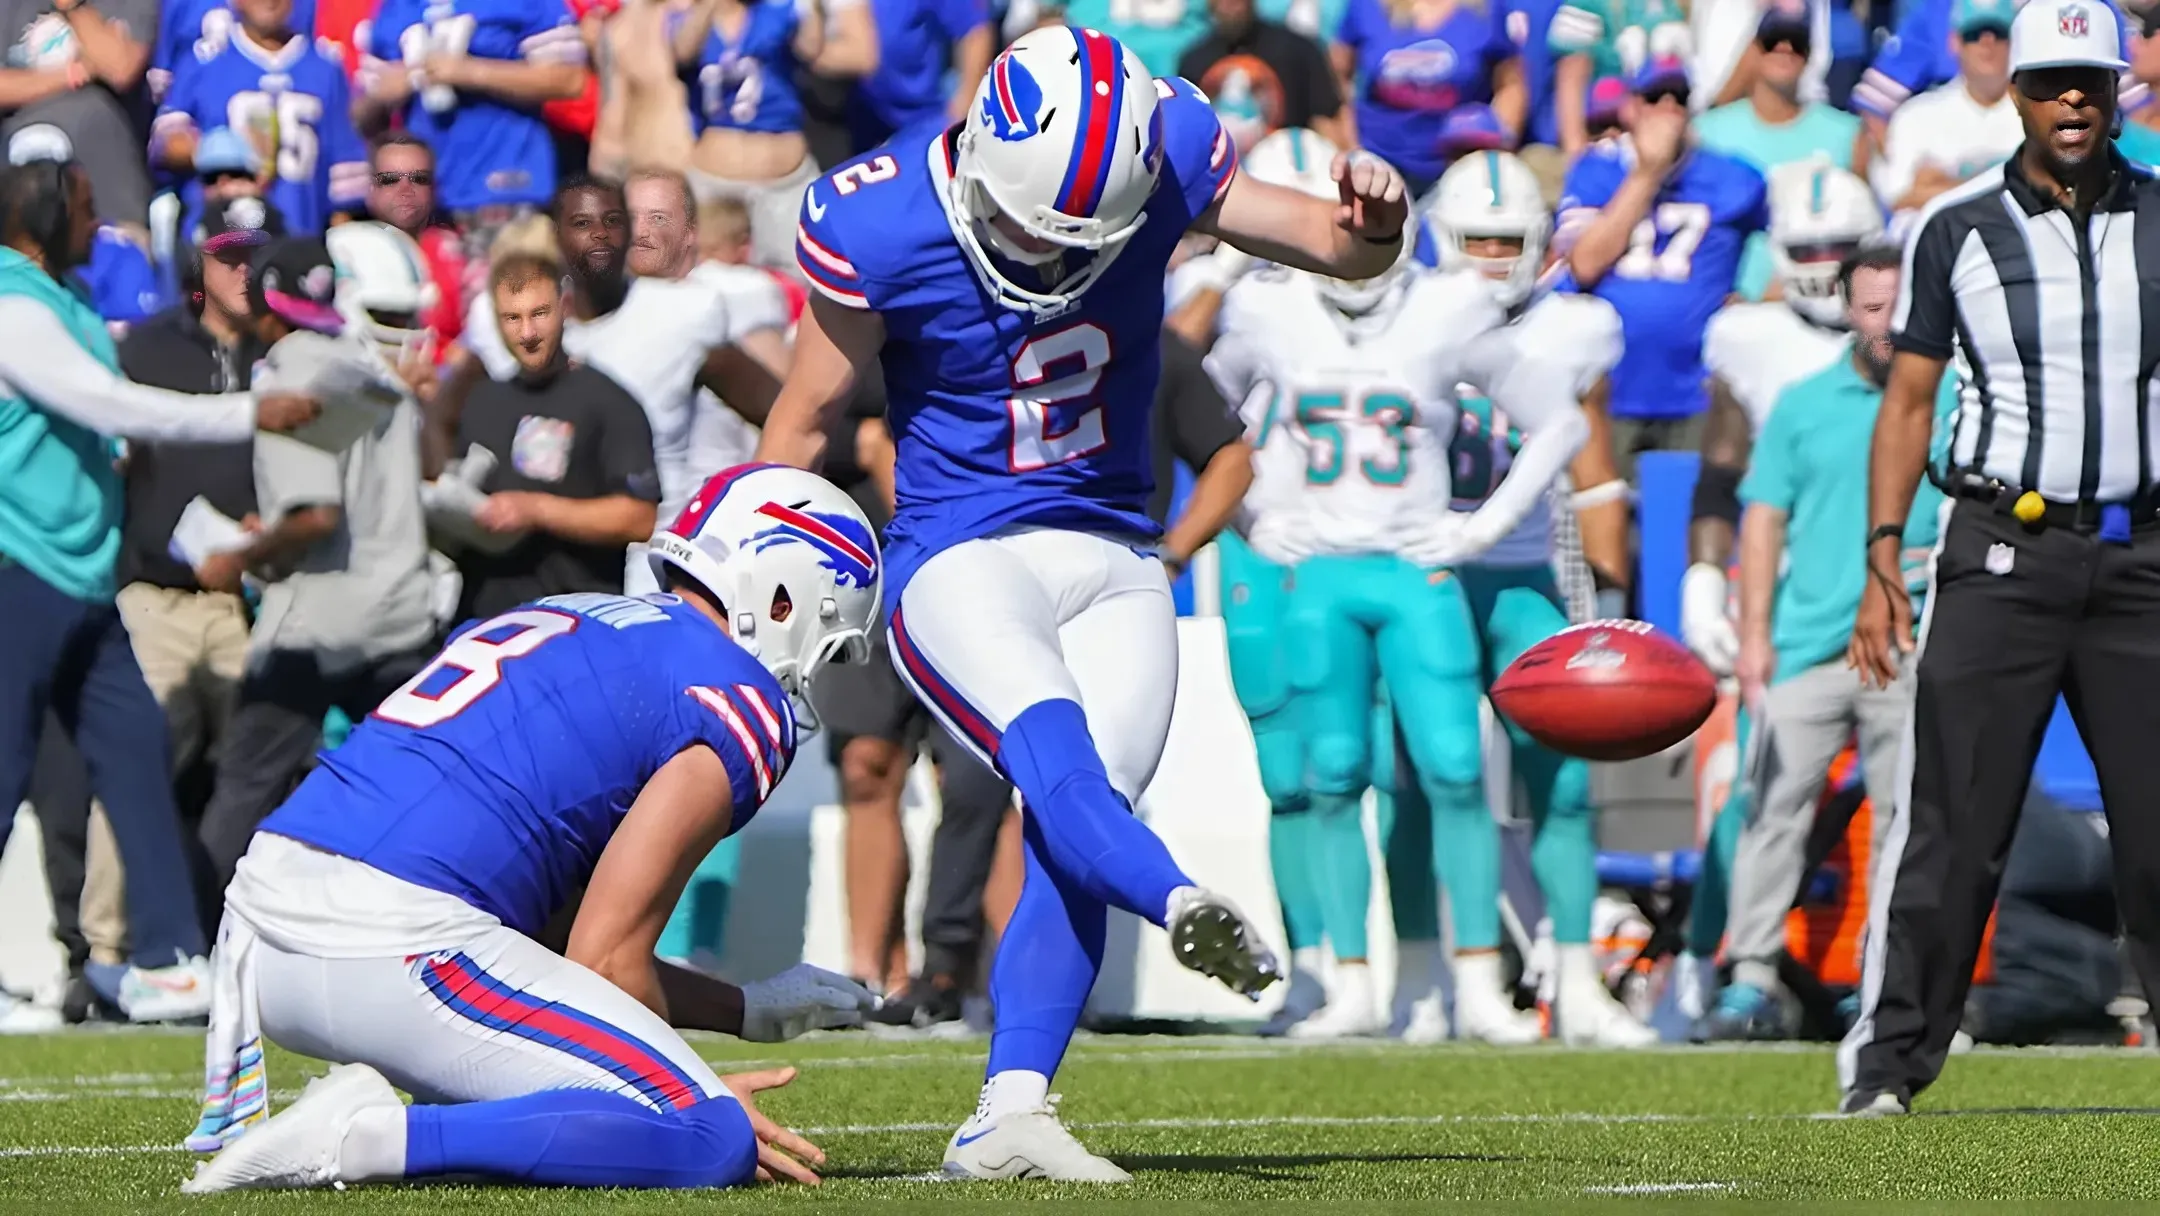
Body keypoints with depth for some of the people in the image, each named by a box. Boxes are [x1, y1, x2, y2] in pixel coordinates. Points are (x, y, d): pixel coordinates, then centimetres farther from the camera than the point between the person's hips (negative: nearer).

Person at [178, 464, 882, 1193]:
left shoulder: (549, 619, 29)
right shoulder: (742, 702, 2)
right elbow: (607, 959, -4)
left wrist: (751, 1011, 34)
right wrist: (697, 1101, 12)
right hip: (395, 945, -9)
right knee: (712, 1141, -10)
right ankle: (374, 1138, -19)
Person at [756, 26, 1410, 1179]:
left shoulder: (1165, 160, -7)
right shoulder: (880, 227, -15)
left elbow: (1345, 251, -1)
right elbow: (805, 418, -2)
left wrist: (1371, 218, -25)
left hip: (1113, 563, 4)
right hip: (960, 557, -4)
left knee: (1071, 838, -12)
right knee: (1058, 764, -30)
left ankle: (1008, 1117, -15)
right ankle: (1186, 909, -58)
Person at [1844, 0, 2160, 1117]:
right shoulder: (1957, 228, 2)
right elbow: (1909, 400, 6)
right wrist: (1882, 565, -1)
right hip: (2003, 552, -2)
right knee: (1952, 823, -5)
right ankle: (1889, 1056, 0)